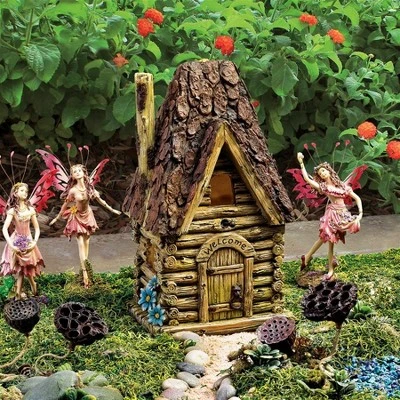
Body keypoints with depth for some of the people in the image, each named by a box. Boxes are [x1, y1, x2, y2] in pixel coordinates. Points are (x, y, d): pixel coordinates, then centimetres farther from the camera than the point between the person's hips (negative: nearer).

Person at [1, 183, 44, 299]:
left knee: (24, 269, 4)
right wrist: (11, 245, -20)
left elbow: (37, 228, 5)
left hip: (28, 242, 3)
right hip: (16, 242, -3)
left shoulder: (30, 210, 0)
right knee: (20, 269, 1)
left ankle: (18, 294, 12)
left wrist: (35, 242, -8)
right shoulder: (12, 210, -8)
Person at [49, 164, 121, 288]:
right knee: (81, 245, -6)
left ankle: (85, 267, 19)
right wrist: (57, 218, 0)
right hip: (77, 217, -4)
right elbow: (65, 205, -9)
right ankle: (84, 273, -7)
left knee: (86, 243, 10)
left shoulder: (89, 187, -10)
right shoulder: (73, 190, -22)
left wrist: (112, 210, 11)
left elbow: (99, 200, 3)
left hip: (87, 215, 4)